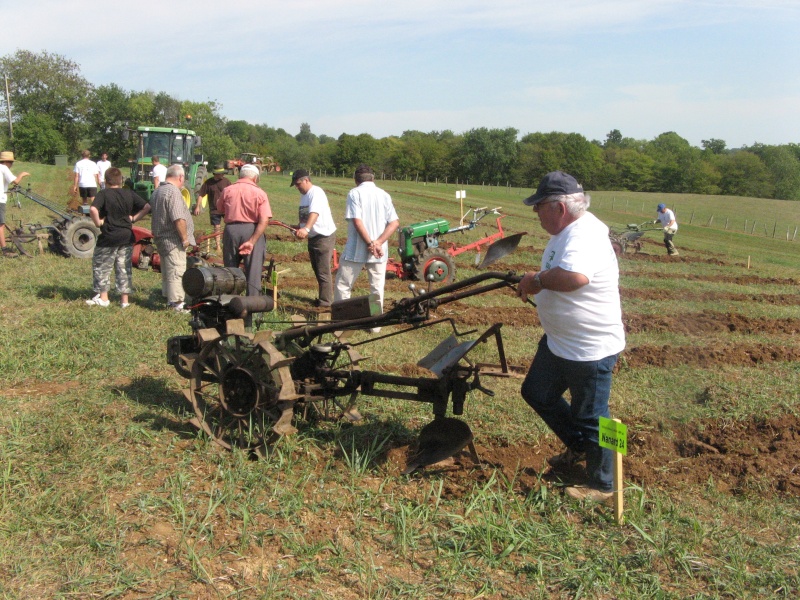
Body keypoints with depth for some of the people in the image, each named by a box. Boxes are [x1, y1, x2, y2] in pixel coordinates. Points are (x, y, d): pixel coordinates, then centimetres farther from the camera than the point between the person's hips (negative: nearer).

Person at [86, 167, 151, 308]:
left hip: (109, 238, -4)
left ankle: (103, 298, 15)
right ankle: (125, 300, 13)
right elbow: (147, 207, 4)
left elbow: (93, 209, -26)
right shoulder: (130, 194, 3)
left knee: (101, 267, 12)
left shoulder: (104, 194, -11)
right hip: (127, 237, 4)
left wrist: (98, 222, -11)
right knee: (124, 268, 11)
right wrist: (134, 218, 5)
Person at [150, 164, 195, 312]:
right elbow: (179, 219, -24)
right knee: (176, 272, -5)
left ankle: (170, 299, 27)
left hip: (161, 237, 10)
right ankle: (177, 303, -2)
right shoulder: (173, 191, -18)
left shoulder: (157, 192, 14)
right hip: (173, 240, -10)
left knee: (167, 271, 17)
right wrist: (185, 238, -15)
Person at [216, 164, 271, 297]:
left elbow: (220, 211, 14)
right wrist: (252, 241, -17)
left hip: (231, 230, 2)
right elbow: (264, 221, -13)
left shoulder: (227, 190, 2)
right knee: (253, 271, 4)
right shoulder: (260, 193, -4)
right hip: (252, 231, -2)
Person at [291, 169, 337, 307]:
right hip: (312, 237, 10)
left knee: (323, 272, -8)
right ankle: (322, 298, 28)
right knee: (317, 270, 17)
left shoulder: (316, 193, -18)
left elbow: (314, 213, -36)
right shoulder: (304, 195, 13)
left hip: (324, 236, -10)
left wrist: (306, 229, -50)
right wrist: (298, 227, 4)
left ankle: (325, 303, -3)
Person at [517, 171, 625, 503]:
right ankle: (579, 447, 41)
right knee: (537, 393, 22)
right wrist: (537, 281, 6)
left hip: (590, 349, -11)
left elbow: (574, 276, -48)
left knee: (590, 418, 5)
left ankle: (601, 486, 25)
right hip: (558, 341, 11)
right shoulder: (566, 231, 6)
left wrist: (536, 279, -31)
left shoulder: (585, 236, -28)